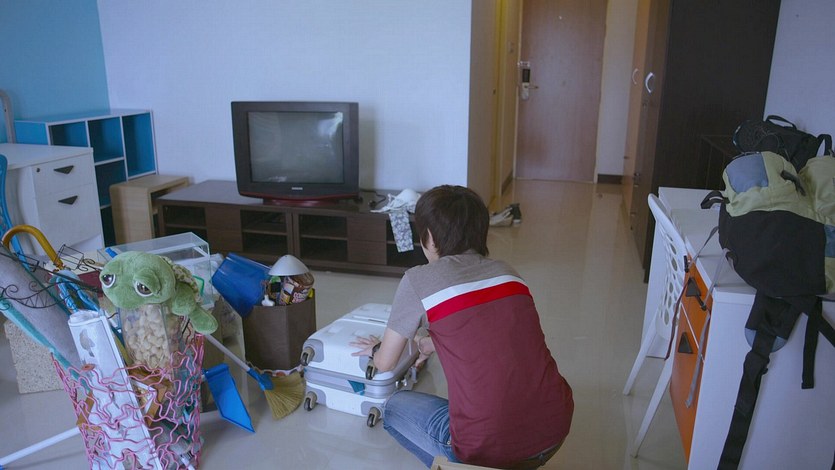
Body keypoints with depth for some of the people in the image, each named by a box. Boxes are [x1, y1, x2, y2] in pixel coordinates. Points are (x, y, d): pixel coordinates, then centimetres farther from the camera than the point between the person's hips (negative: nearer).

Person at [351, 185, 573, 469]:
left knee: (394, 407, 22)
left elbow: (385, 364, 7)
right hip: (557, 430, 5)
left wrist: (376, 348, 30)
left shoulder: (418, 281, -5)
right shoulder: (507, 272, 9)